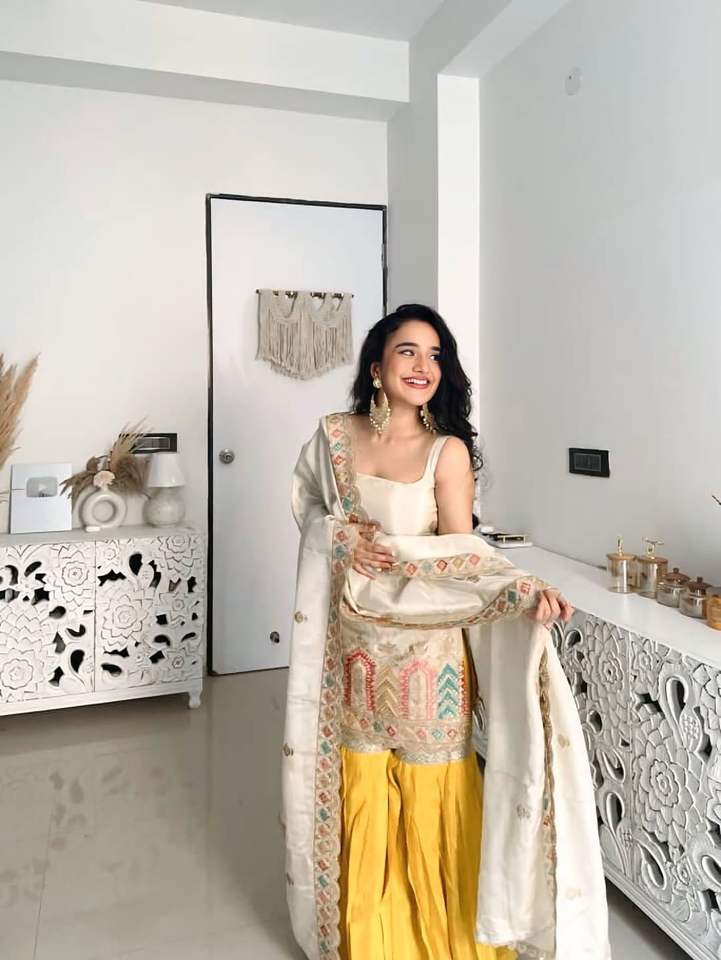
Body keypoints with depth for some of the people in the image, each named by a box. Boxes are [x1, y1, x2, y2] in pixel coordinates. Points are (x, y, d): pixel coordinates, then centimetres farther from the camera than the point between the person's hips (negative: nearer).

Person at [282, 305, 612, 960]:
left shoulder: (447, 450, -11)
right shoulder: (335, 434, -1)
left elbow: (464, 555, -15)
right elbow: (306, 505, 12)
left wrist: (524, 590, -34)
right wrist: (341, 534, -9)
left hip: (425, 645, -3)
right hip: (353, 641, 3)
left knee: (427, 793, 9)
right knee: (360, 789, 16)